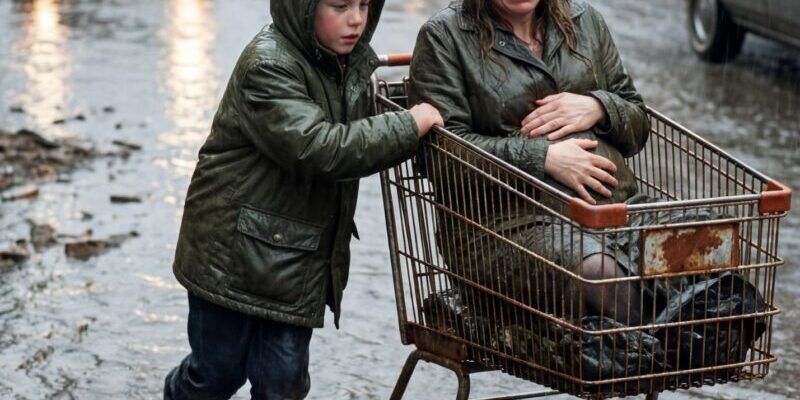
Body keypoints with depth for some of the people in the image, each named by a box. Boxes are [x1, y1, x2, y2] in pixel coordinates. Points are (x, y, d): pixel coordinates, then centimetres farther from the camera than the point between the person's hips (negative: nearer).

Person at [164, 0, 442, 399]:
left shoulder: (355, 61, 5)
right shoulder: (267, 66, -21)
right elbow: (317, 148, -31)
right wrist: (407, 126, -25)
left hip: (298, 258, 7)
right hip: (237, 251, -6)